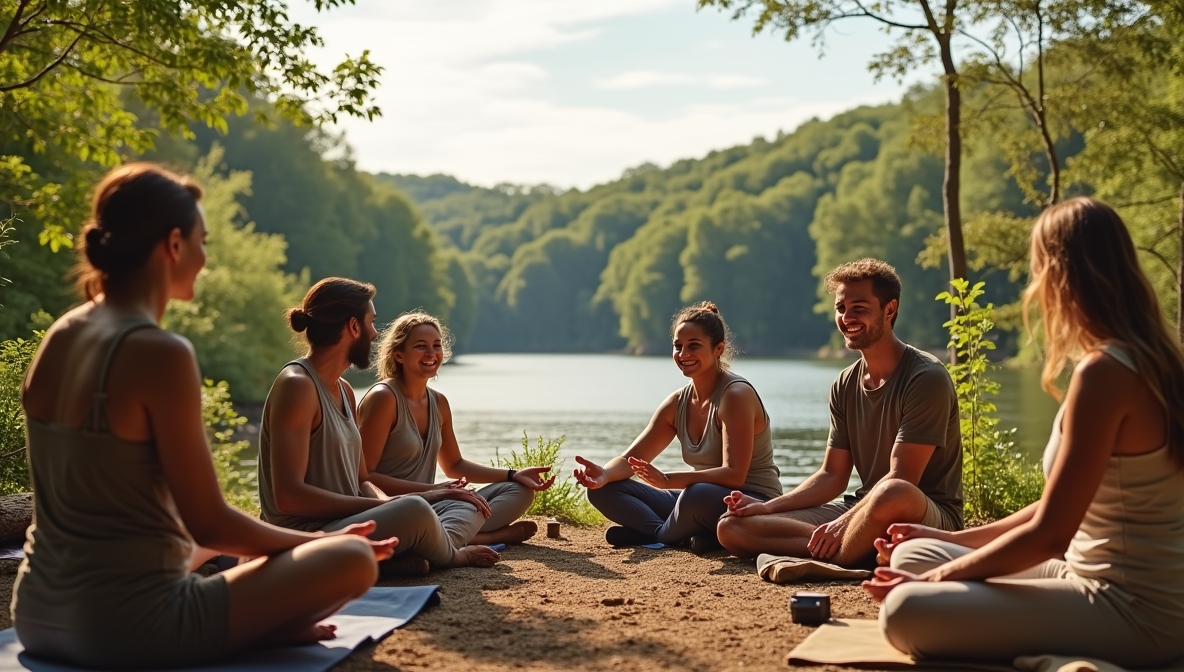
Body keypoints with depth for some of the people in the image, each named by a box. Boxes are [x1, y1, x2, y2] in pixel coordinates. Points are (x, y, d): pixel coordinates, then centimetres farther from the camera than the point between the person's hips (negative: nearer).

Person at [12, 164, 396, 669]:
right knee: (354, 559, -2)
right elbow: (208, 523, -14)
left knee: (204, 546, 36)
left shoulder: (59, 338, 6)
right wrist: (314, 540, 3)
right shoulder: (161, 355, -19)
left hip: (37, 619, 8)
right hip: (126, 630, -8)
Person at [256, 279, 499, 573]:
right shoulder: (297, 386, -14)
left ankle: (382, 559, -10)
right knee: (416, 512, -28)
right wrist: (384, 505, -19)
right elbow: (289, 496, -23)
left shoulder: (344, 392, 15)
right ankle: (451, 556, 3)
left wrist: (387, 503, -8)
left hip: (341, 524, 10)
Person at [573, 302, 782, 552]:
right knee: (603, 490, -2)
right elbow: (632, 459, 6)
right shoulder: (677, 403, 5)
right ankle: (684, 537, -19)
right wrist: (604, 473, -18)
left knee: (697, 495, -41)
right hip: (700, 502, 7)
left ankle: (661, 535, -9)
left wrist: (667, 480, -37)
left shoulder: (736, 395, -16)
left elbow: (734, 475, -26)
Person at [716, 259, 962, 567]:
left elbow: (901, 479, -19)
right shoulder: (844, 387, 10)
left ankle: (836, 560, -18)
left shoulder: (926, 379, -12)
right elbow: (832, 477, 11)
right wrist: (768, 507, -1)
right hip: (861, 512, 7)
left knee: (894, 494, -45)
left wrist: (842, 524, -23)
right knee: (731, 527, -7)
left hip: (931, 516, -7)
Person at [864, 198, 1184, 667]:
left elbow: (1048, 535, -20)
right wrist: (955, 540, 17)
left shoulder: (1103, 372, -22)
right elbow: (1063, 508, 15)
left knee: (906, 612, -25)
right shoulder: (1145, 359, 8)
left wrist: (939, 576, -7)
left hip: (1132, 611, -10)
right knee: (913, 555, 14)